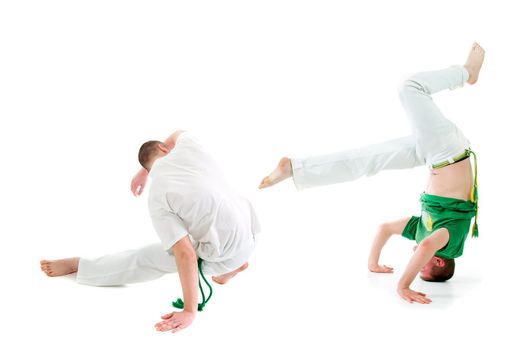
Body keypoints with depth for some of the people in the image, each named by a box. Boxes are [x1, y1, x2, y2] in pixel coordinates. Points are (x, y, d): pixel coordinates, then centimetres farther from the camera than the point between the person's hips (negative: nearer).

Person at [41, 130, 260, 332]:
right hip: (249, 228, 4)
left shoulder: (158, 199, -13)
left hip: (227, 253, -4)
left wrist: (189, 311, -17)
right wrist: (144, 172, 34)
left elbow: (185, 254, -21)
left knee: (148, 258, 9)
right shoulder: (187, 145, -5)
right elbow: (176, 137, 23)